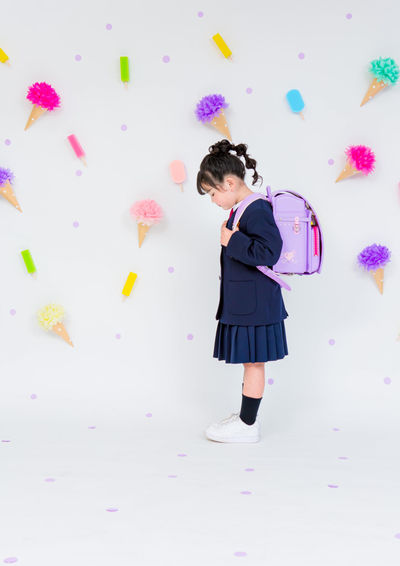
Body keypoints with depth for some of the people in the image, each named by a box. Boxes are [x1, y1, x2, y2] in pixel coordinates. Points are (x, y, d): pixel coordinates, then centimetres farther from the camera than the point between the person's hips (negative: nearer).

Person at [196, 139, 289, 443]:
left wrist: (232, 240, -21)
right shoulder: (243, 208, 11)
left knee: (253, 361, 1)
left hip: (254, 302, -10)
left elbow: (269, 252, -27)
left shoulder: (256, 210, -18)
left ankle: (247, 426, 11)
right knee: (250, 361, 17)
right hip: (242, 301, 10)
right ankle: (246, 416, 29)